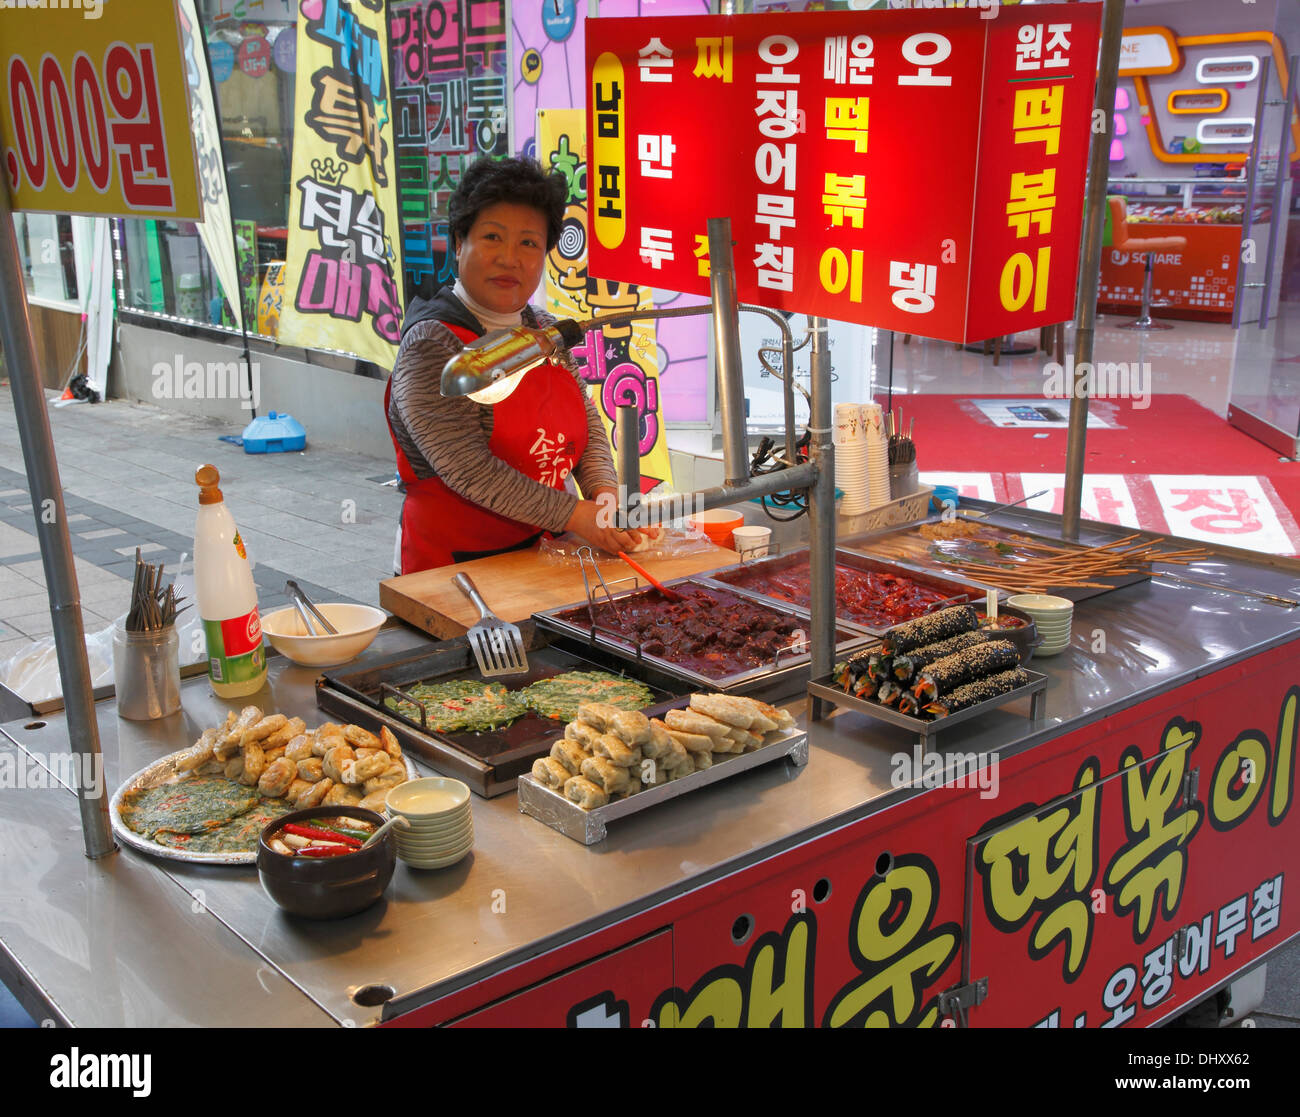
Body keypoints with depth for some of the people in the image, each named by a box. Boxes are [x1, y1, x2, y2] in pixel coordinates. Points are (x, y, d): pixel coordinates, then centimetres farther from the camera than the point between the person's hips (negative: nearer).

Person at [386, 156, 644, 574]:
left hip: (542, 551, 7)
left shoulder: (546, 332, 12)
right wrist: (573, 515, -19)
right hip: (455, 562, -6)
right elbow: (468, 469, -18)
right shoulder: (432, 343, -12)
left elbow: (589, 421, 14)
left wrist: (604, 497, -6)